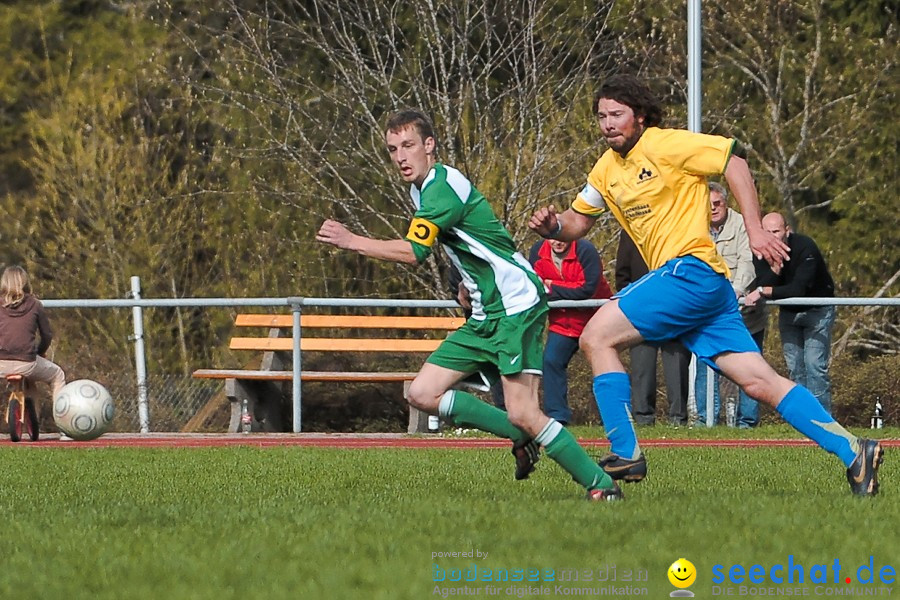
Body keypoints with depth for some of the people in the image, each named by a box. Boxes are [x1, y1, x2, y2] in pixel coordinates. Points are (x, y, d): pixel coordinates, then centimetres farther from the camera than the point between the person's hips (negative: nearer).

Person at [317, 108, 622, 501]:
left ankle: (601, 484, -10)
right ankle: (521, 439, 11)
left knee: (522, 413, -19)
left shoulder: (442, 186, -16)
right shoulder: (421, 189, 15)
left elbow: (413, 252, -25)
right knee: (422, 394, 2)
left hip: (516, 304, -10)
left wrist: (351, 241, -19)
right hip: (485, 314, 10)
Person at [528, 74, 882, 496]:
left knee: (597, 336, -11)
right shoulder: (607, 169, 19)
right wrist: (553, 226, 3)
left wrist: (754, 230, -15)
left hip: (691, 269, -8)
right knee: (760, 383, 0)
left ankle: (625, 454, -12)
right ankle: (852, 452, -3)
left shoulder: (663, 145, -5)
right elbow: (578, 221, 27)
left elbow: (733, 161, -9)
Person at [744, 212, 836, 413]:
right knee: (794, 367, 1)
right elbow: (763, 288, -20)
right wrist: (775, 266, -35)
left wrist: (764, 291, -32)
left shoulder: (805, 247, -26)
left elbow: (799, 289, -34)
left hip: (817, 311, -5)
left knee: (815, 365, -14)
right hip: (789, 312, 5)